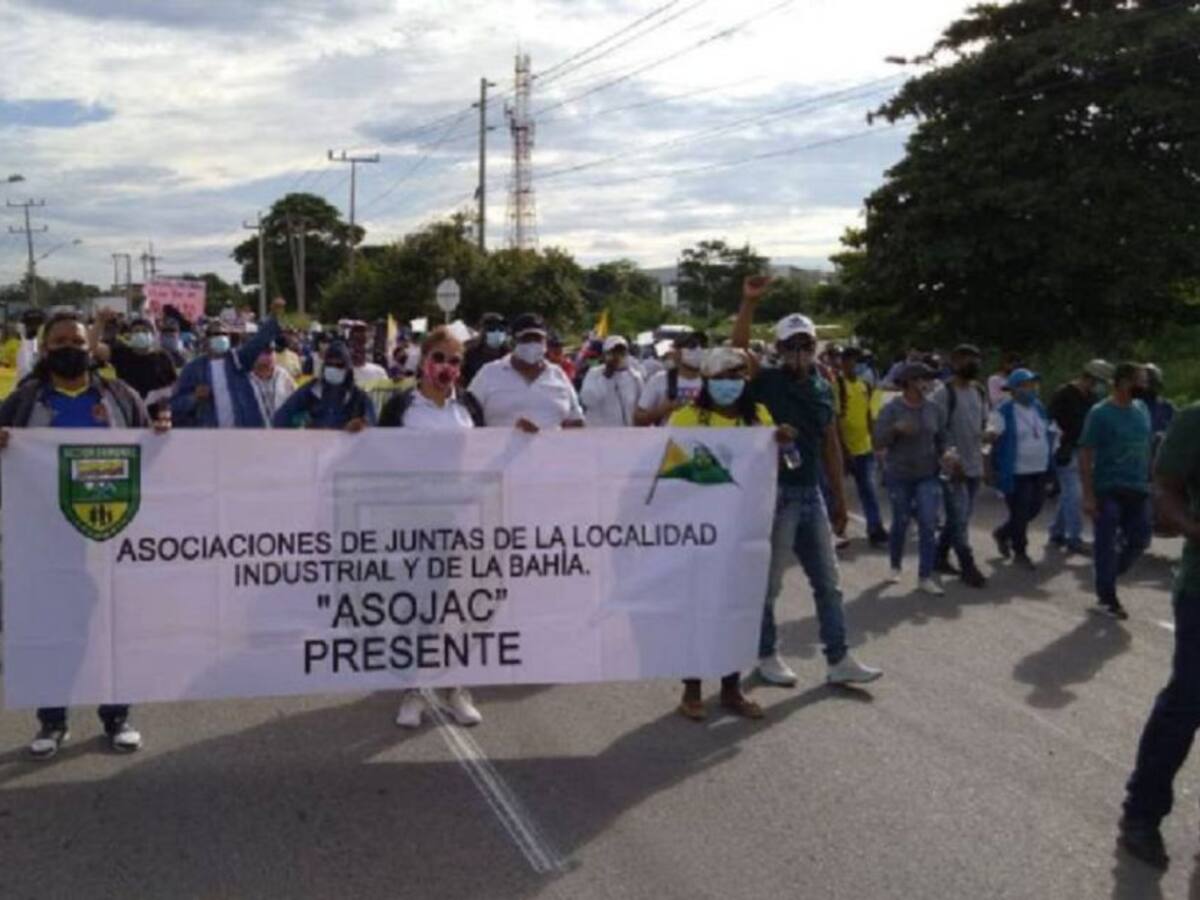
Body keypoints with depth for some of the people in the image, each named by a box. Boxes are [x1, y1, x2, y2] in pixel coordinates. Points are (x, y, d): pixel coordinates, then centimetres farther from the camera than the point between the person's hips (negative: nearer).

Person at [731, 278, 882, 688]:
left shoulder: (823, 388, 9)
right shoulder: (765, 383, -7)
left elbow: (830, 444, 14)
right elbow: (738, 350, -25)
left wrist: (839, 495, 15)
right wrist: (750, 302, -34)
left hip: (811, 494, 6)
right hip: (774, 494, -6)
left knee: (828, 581, 10)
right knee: (769, 582, 5)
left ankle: (839, 660, 18)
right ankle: (767, 655, 21)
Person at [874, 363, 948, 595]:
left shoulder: (935, 409, 0)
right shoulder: (891, 409, -9)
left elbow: (942, 439, 9)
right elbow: (879, 442, -14)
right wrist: (895, 429, -30)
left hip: (928, 475, 2)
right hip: (899, 475, -2)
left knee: (929, 524, -7)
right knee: (900, 523, 9)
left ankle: (925, 577, -4)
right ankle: (895, 567, 33)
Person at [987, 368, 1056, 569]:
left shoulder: (1039, 408, 11)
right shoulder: (1004, 411, -12)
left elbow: (1049, 432, 22)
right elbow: (993, 432, -21)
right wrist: (992, 434, -44)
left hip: (1039, 470, 7)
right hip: (1016, 472, -7)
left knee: (1034, 508, 15)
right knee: (1020, 513, -1)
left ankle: (1002, 533, 36)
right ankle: (1020, 552, 18)